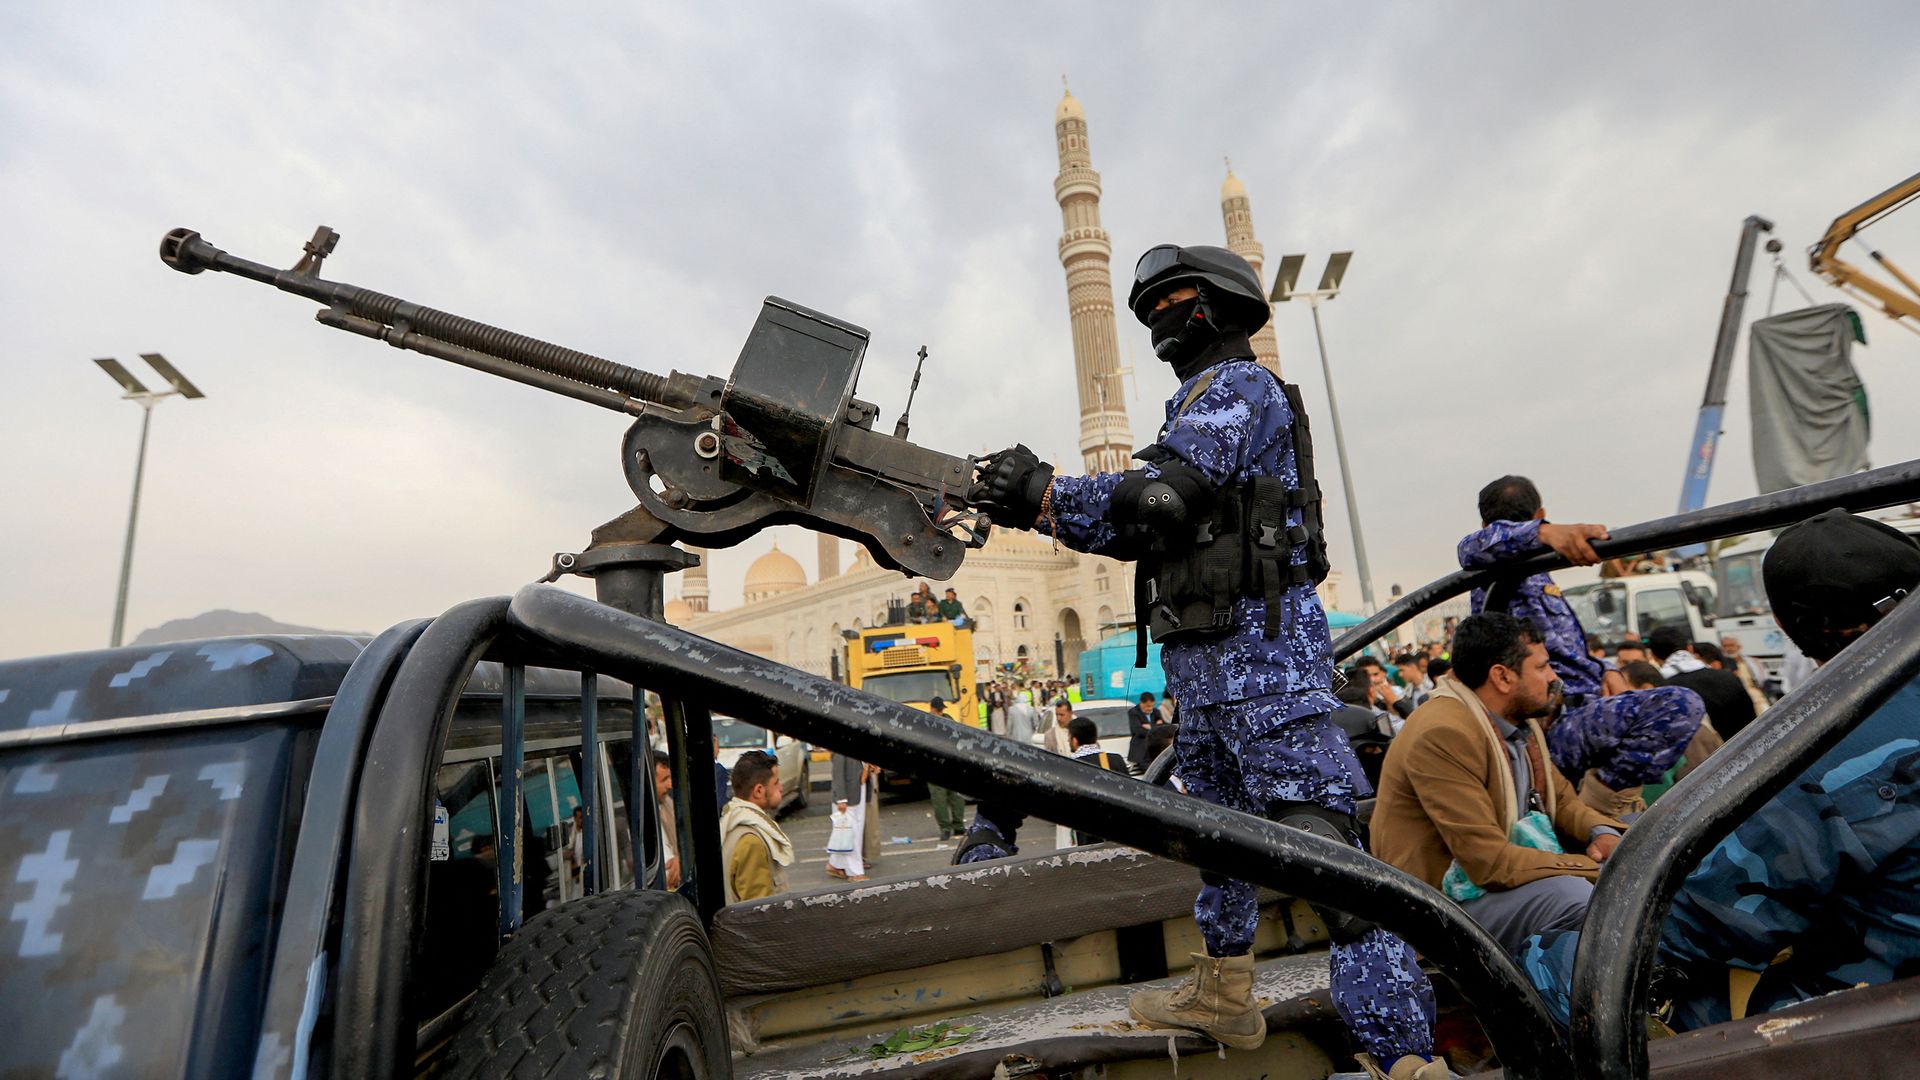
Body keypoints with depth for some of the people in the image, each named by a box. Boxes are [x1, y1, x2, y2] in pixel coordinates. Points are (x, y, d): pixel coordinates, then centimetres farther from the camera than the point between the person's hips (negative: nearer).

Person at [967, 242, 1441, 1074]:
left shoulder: (1238, 384, -5)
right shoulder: (1200, 400, 24)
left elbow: (1157, 497, -21)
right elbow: (1139, 531, 15)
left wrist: (1043, 495, -12)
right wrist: (1037, 507, 4)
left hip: (1263, 645, -10)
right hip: (1205, 655, 11)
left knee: (1318, 839, -10)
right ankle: (1222, 994, 35)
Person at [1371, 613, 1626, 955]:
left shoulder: (1520, 719, 7)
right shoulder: (1443, 735, -25)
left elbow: (1562, 798, 17)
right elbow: (1490, 862, -26)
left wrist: (1601, 832, -5)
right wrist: (1596, 869, -19)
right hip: (1443, 903, -10)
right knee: (1577, 896, -32)